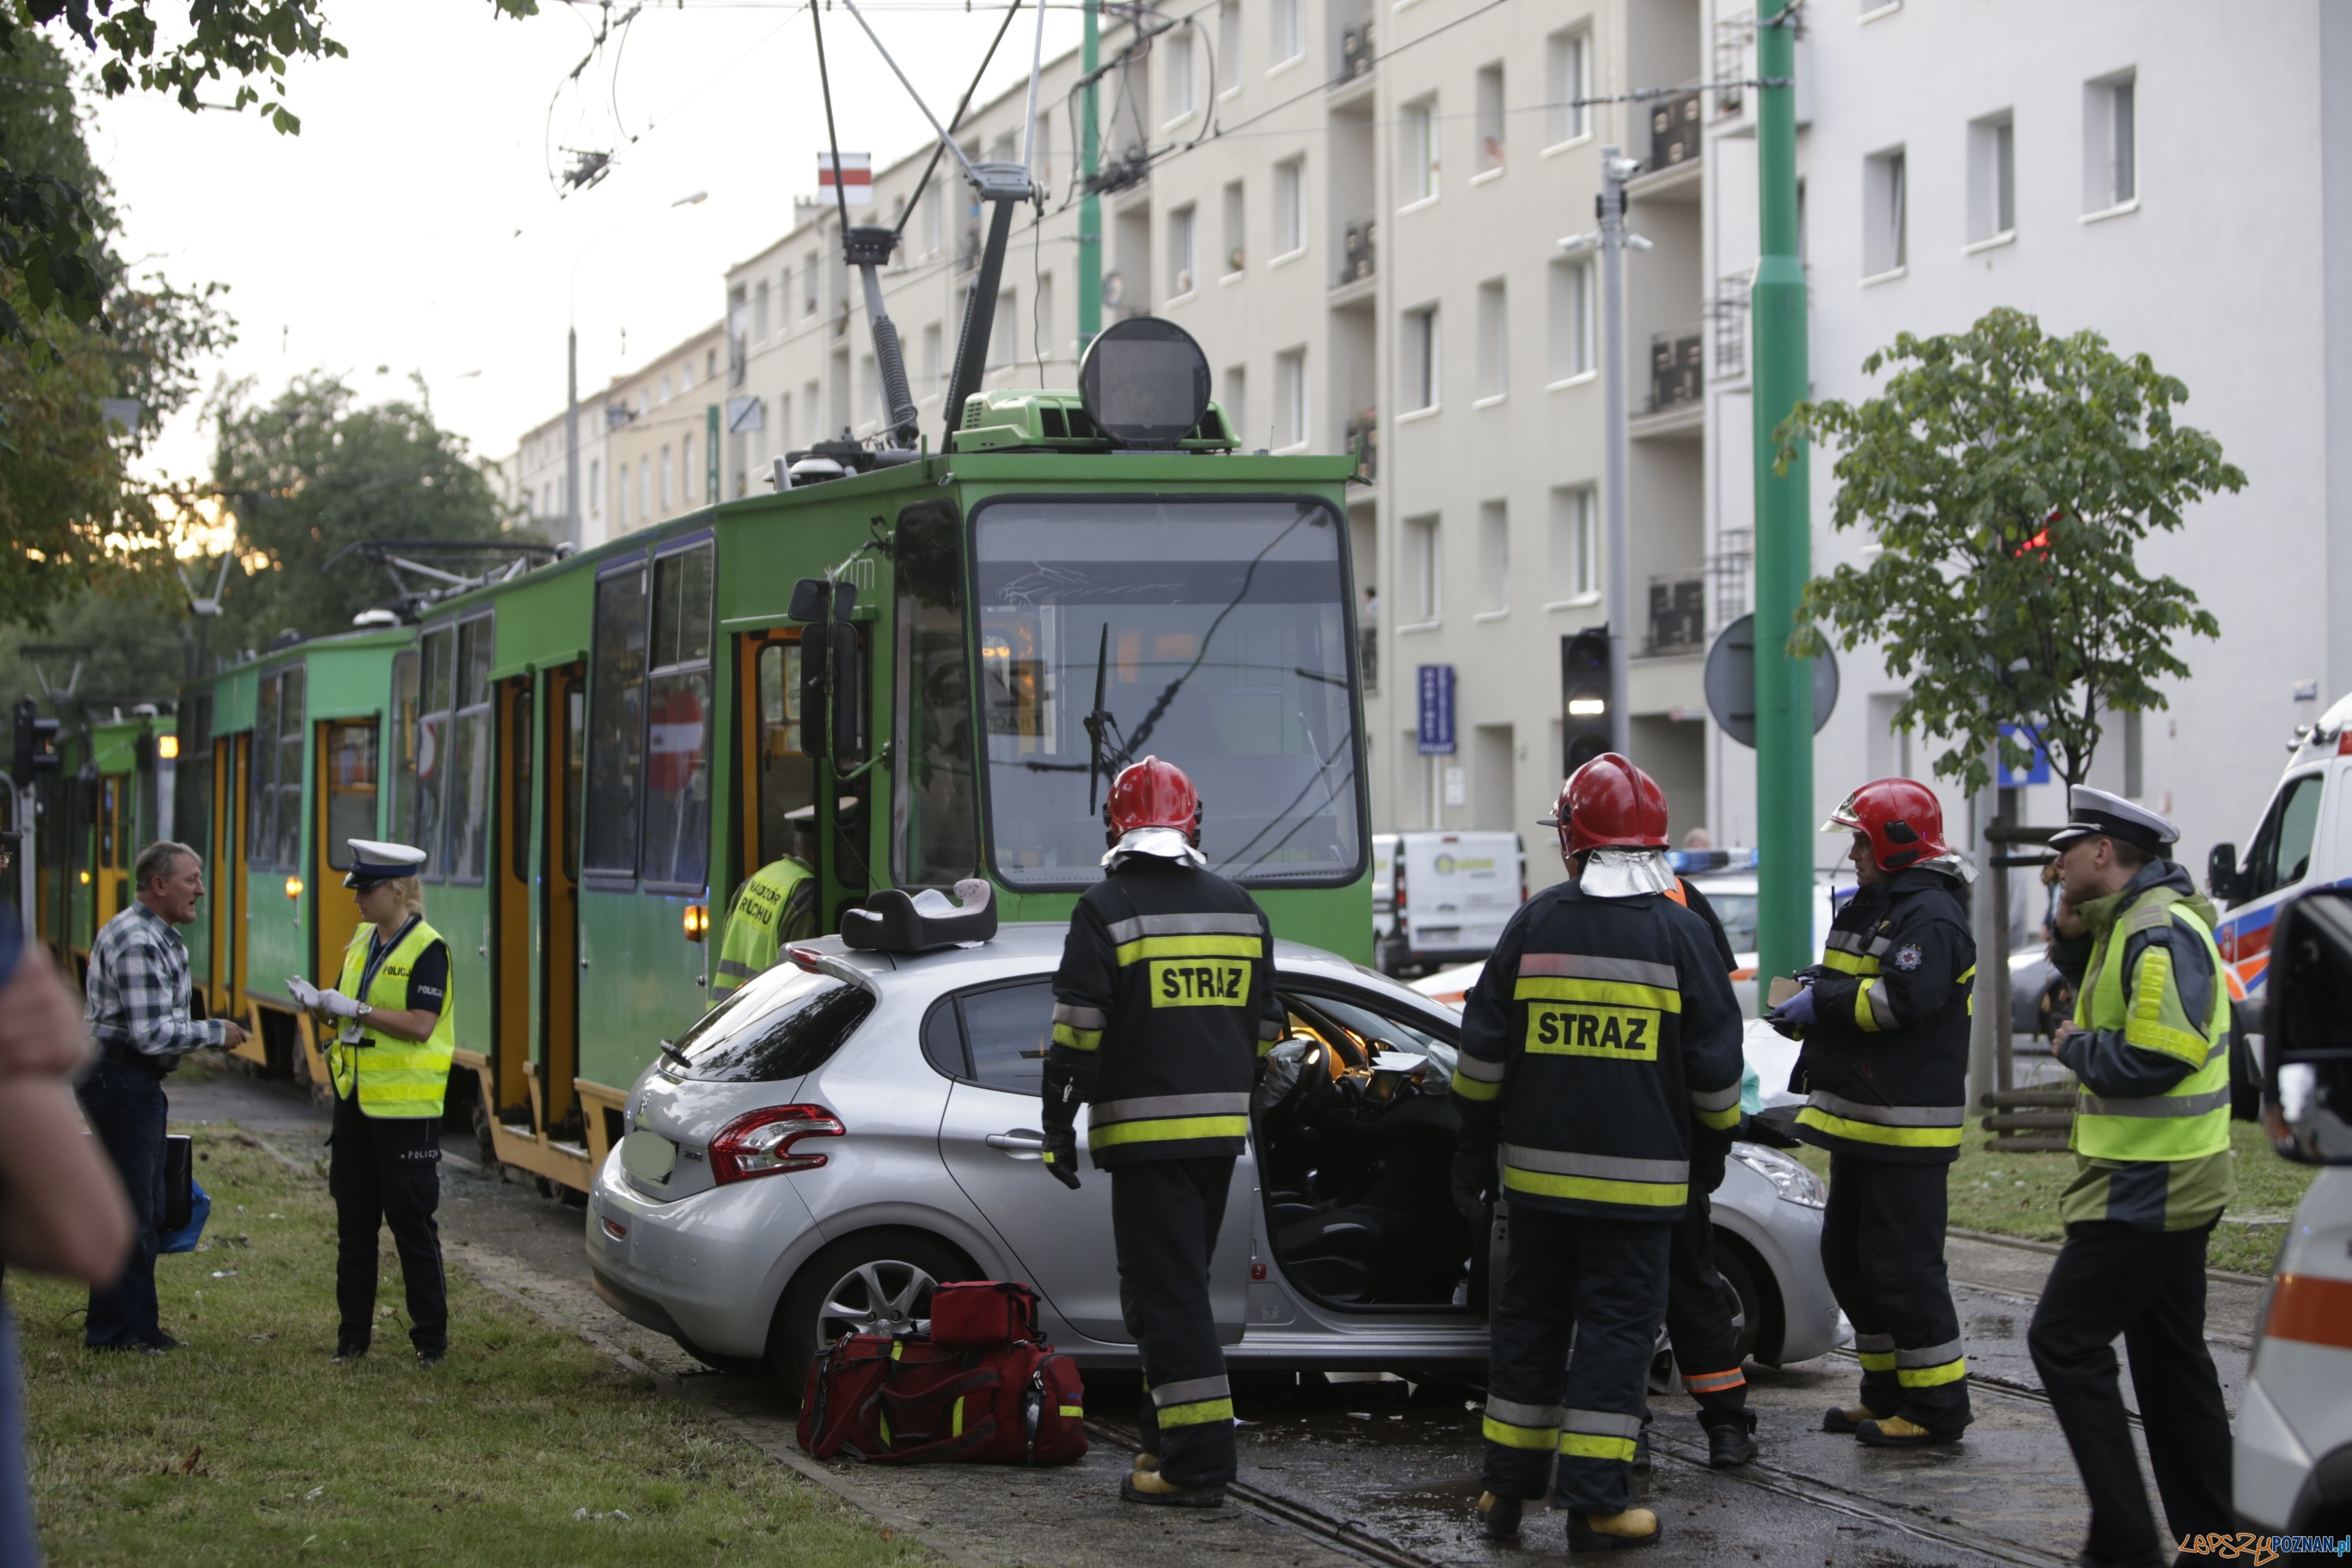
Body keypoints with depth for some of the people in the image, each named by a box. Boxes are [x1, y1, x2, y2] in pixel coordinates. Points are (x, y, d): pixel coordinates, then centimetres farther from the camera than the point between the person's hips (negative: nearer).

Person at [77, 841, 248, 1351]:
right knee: (128, 1212, -6)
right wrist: (215, 1032, -13)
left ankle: (136, 1324, 22)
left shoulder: (158, 937, 15)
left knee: (146, 1211, 15)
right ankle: (113, 1330, -1)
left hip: (135, 1081, 11)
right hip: (119, 1078, -11)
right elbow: (151, 1034, -24)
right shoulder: (138, 943, -20)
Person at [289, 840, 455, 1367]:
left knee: (412, 1224, -2)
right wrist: (319, 1002, -1)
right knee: (354, 1222, 10)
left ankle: (431, 1337, 7)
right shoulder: (362, 940, 12)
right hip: (355, 1099, 8)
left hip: (405, 1106, -8)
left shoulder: (427, 949, -12)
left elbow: (420, 1024, -21)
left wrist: (355, 1009, -19)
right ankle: (353, 1334, 16)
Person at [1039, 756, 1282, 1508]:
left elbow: (1077, 1031, -12)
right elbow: (1262, 1026, 16)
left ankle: (1198, 1461, -8)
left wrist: (1059, 1126, -5)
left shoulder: (1106, 909, -8)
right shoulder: (1240, 908, 12)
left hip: (1144, 1129, -6)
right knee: (1177, 1284, 18)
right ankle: (1169, 1436, 23)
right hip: (1221, 1126, 6)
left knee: (1166, 1292, -5)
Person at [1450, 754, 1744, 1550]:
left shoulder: (1535, 924, 0)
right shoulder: (1680, 932, -6)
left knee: (1530, 1321, 13)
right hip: (1638, 1176, -2)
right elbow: (1715, 1064, -1)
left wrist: (1473, 1157, 12)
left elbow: (1483, 1052, 3)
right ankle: (1594, 1505, -1)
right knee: (1617, 1326, 2)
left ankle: (1506, 1490, 17)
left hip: (1540, 1169, 2)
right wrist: (1719, 1134, 18)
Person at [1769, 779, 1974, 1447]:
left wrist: (1824, 1003, -18)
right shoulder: (1869, 909, 19)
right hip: (1858, 1118, 11)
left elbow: (1905, 997, -28)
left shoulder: (1931, 916, -15)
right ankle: (1887, 1392, 24)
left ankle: (1939, 1404, -3)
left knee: (1903, 1265, -10)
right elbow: (1852, 994, 24)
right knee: (1848, 1255, 15)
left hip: (1907, 1126, -11)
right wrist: (1809, 1005, 2)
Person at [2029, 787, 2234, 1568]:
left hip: (2148, 1187, -11)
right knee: (2170, 1359, 15)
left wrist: (2076, 1048, -12)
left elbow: (2155, 1056, -28)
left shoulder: (2161, 932, -20)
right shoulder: (2129, 925, 14)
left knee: (2064, 1341, -9)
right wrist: (2073, 933, 8)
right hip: (2165, 1183, 11)